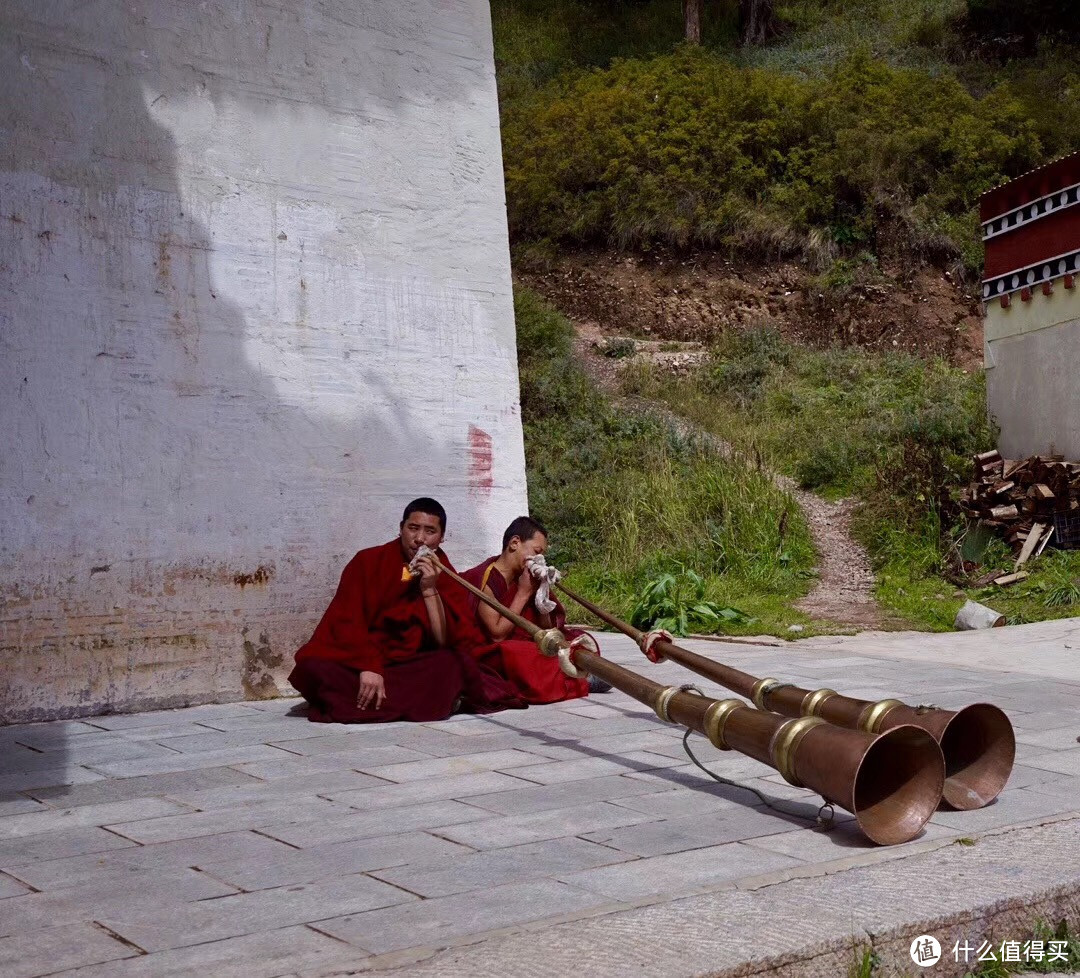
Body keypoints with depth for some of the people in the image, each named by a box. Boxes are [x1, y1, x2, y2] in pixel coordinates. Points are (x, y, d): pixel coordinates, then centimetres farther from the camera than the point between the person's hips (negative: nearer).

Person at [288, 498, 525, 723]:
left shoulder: (446, 578, 6)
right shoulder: (368, 562, 2)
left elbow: (448, 642, -6)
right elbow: (345, 623, -7)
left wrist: (429, 590, -15)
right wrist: (368, 668, -22)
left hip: (413, 669, 1)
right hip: (356, 662, 0)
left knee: (455, 663, -28)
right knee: (314, 668, -31)